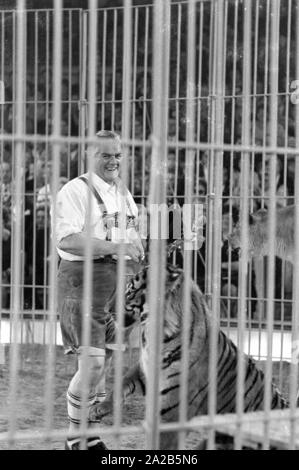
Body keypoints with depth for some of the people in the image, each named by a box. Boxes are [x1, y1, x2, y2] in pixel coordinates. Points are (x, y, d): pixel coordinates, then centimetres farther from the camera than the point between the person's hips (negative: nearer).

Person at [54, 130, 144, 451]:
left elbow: (133, 240, 26)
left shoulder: (124, 193, 17)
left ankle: (90, 436, 23)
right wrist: (115, 247, -24)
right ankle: (75, 438, 2)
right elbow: (67, 240, -21)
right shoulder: (76, 191, -9)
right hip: (82, 278, -8)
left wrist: (139, 276, 10)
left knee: (103, 359, 11)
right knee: (91, 361, -13)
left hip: (114, 280, 8)